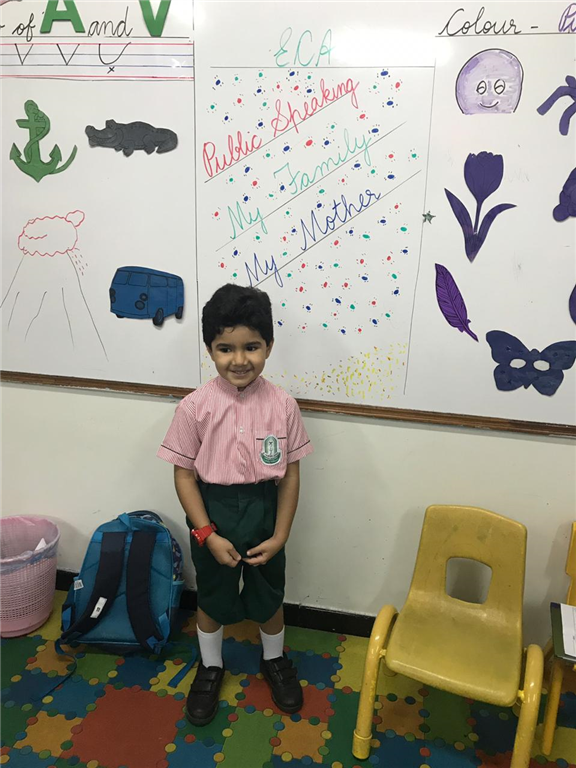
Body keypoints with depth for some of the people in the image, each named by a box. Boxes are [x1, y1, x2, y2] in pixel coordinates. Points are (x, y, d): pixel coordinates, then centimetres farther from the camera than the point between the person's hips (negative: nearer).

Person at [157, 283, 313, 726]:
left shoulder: (283, 405, -14)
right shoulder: (196, 407, -17)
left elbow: (290, 474, -6)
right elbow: (185, 475, -10)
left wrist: (280, 534, -7)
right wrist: (208, 534, -12)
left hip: (264, 513, 1)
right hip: (212, 514, -1)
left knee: (269, 596, 22)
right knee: (213, 598, 21)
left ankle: (274, 660, 51)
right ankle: (211, 666, 49)